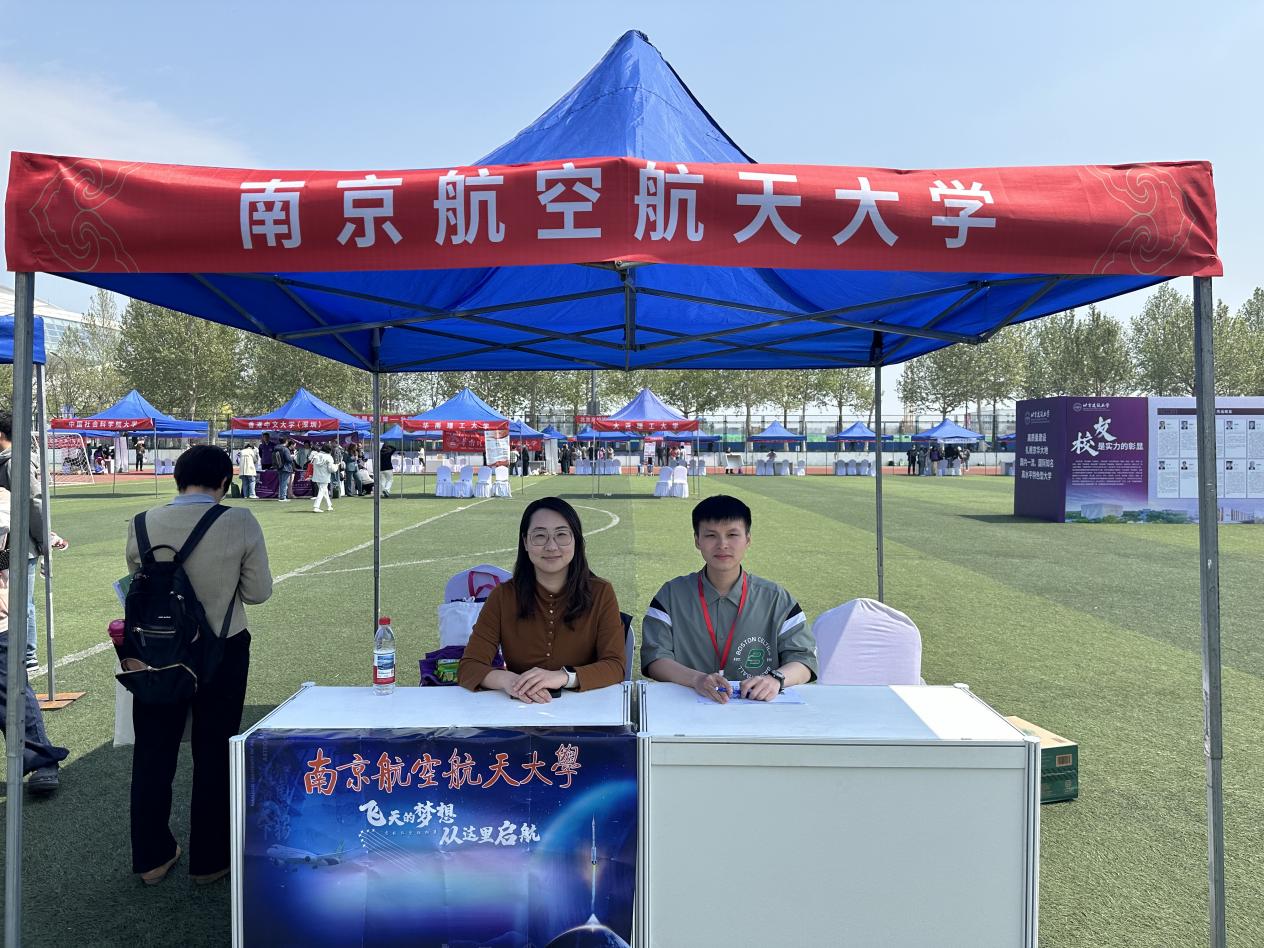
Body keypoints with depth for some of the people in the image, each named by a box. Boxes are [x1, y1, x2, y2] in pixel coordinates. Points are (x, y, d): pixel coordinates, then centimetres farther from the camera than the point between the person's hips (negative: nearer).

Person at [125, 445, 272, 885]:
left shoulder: (143, 526, -9)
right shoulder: (240, 523, -16)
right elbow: (258, 591, -10)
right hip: (223, 652, -2)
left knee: (153, 752, 18)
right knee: (214, 755, 13)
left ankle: (150, 857, 31)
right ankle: (208, 860, 24)